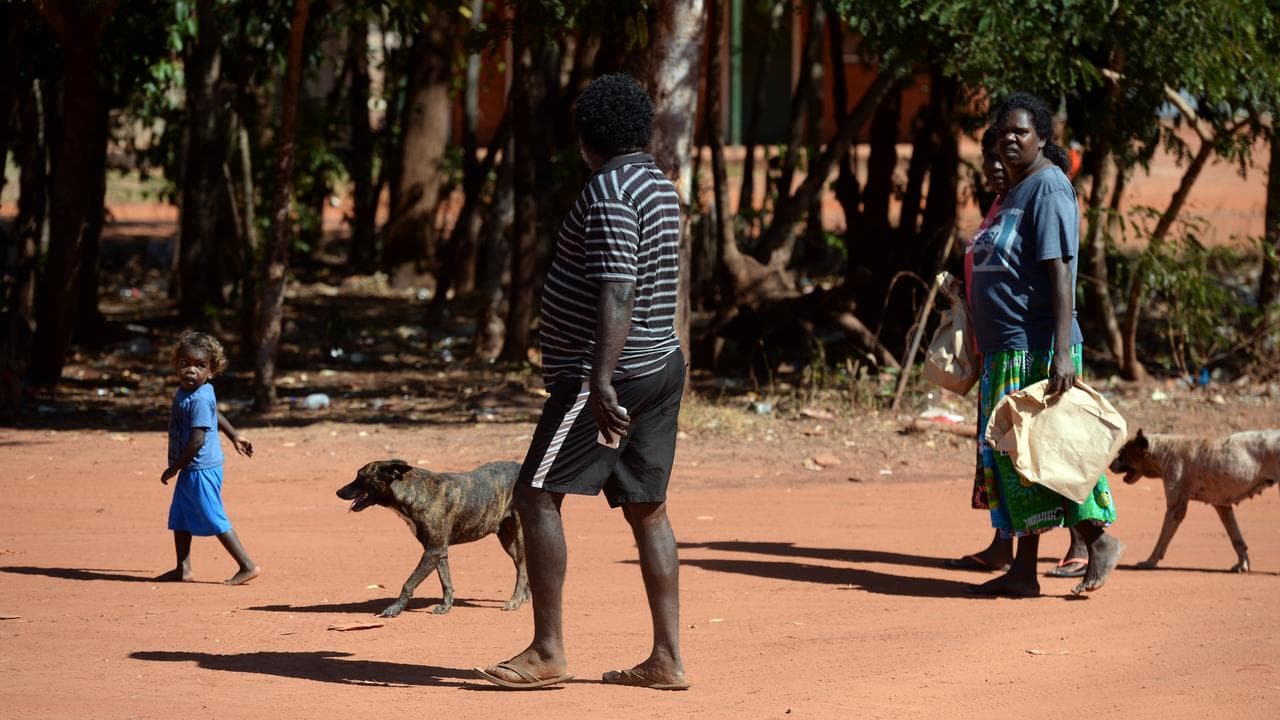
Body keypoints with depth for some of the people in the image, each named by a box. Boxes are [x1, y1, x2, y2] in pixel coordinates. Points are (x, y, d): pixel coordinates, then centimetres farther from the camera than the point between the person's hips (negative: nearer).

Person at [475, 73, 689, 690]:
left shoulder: (609, 193, -16)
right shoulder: (659, 187, 14)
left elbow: (618, 294, -26)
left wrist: (601, 381, -32)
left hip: (613, 375, -9)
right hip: (662, 366, 9)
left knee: (536, 495, -5)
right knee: (646, 507, 9)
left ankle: (548, 652, -6)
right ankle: (666, 659, 7)